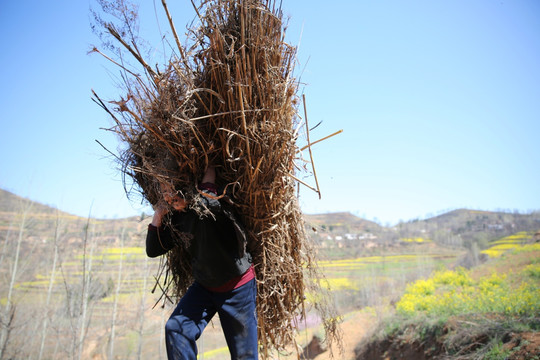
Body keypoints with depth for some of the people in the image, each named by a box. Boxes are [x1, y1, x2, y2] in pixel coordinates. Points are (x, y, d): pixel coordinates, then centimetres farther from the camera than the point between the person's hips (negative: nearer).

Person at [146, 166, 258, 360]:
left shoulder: (216, 205, -20)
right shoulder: (176, 219, 1)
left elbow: (208, 204, -46)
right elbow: (153, 250, 8)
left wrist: (208, 180, -26)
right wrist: (158, 218, -4)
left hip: (237, 287, -6)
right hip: (204, 286, 6)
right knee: (176, 328, -12)